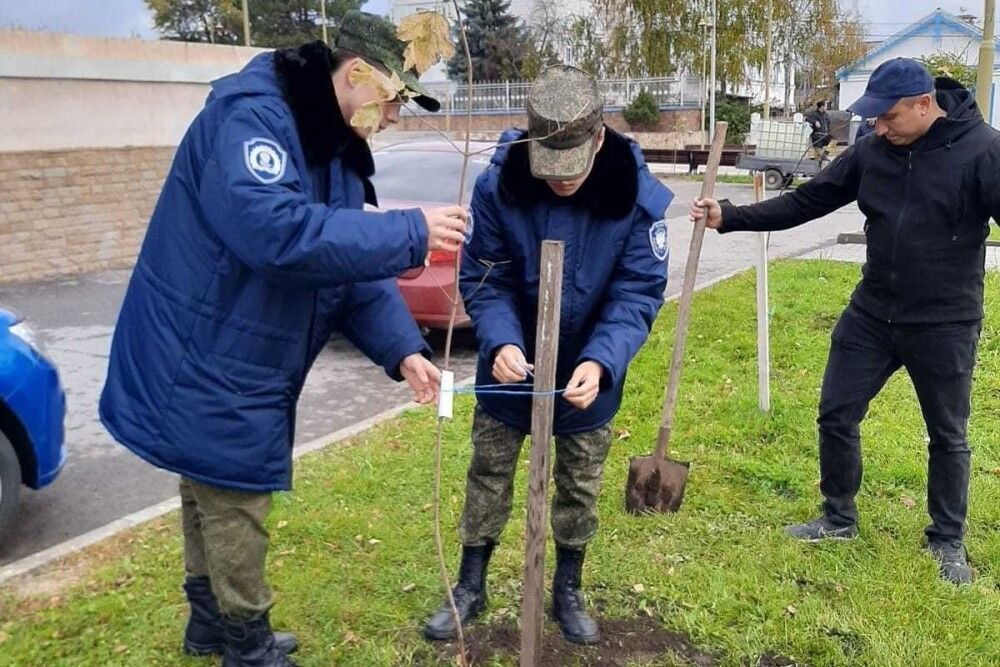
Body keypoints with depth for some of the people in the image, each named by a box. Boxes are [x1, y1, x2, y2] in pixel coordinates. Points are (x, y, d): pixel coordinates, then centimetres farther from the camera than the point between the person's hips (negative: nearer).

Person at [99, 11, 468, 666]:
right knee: (235, 506, 4)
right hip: (203, 363, -9)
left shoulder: (338, 148, 6)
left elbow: (354, 266, 4)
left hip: (239, 366, 9)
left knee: (214, 496, 22)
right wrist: (410, 232, -34)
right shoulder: (248, 118, -23)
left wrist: (403, 350, -9)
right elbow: (275, 231, -40)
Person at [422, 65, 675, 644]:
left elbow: (637, 294, -19)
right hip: (512, 367, 0)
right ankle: (471, 587, 32)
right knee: (488, 475, 12)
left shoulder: (639, 197, -22)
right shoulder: (498, 185, -21)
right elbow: (484, 280, -15)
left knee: (580, 484, 14)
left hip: (588, 374, 0)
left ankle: (569, 591, 36)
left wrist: (601, 362, -35)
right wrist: (501, 342, -34)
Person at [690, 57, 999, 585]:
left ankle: (947, 541, 32)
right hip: (872, 314, 5)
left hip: (944, 324, -4)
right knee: (836, 415, 9)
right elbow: (805, 203, 2)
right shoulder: (871, 152, -1)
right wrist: (729, 217, -6)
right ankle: (839, 519, 30)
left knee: (947, 436, 11)